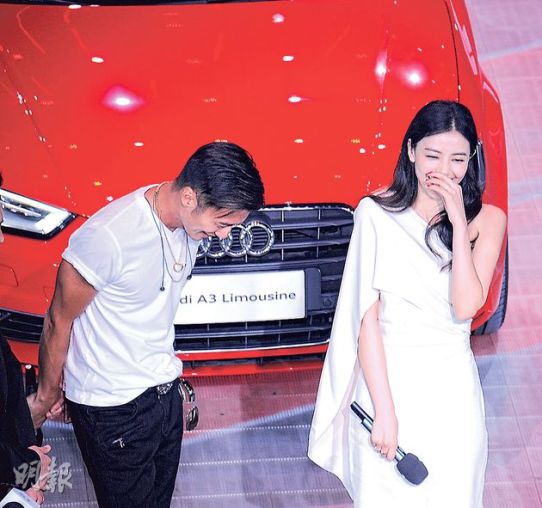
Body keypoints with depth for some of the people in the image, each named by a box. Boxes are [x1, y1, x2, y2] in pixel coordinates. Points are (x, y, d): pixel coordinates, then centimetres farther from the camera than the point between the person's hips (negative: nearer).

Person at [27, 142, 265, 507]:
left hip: (164, 391, 7)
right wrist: (47, 396, -2)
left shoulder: (188, 221, -5)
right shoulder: (109, 236, -29)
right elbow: (59, 322, -15)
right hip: (113, 408, -7)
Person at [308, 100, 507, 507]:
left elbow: (466, 307, -12)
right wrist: (384, 411, -15)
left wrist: (458, 222, -15)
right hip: (384, 378, -1)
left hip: (452, 387, 2)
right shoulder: (377, 214, -7)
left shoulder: (486, 220, -1)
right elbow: (367, 318, -9)